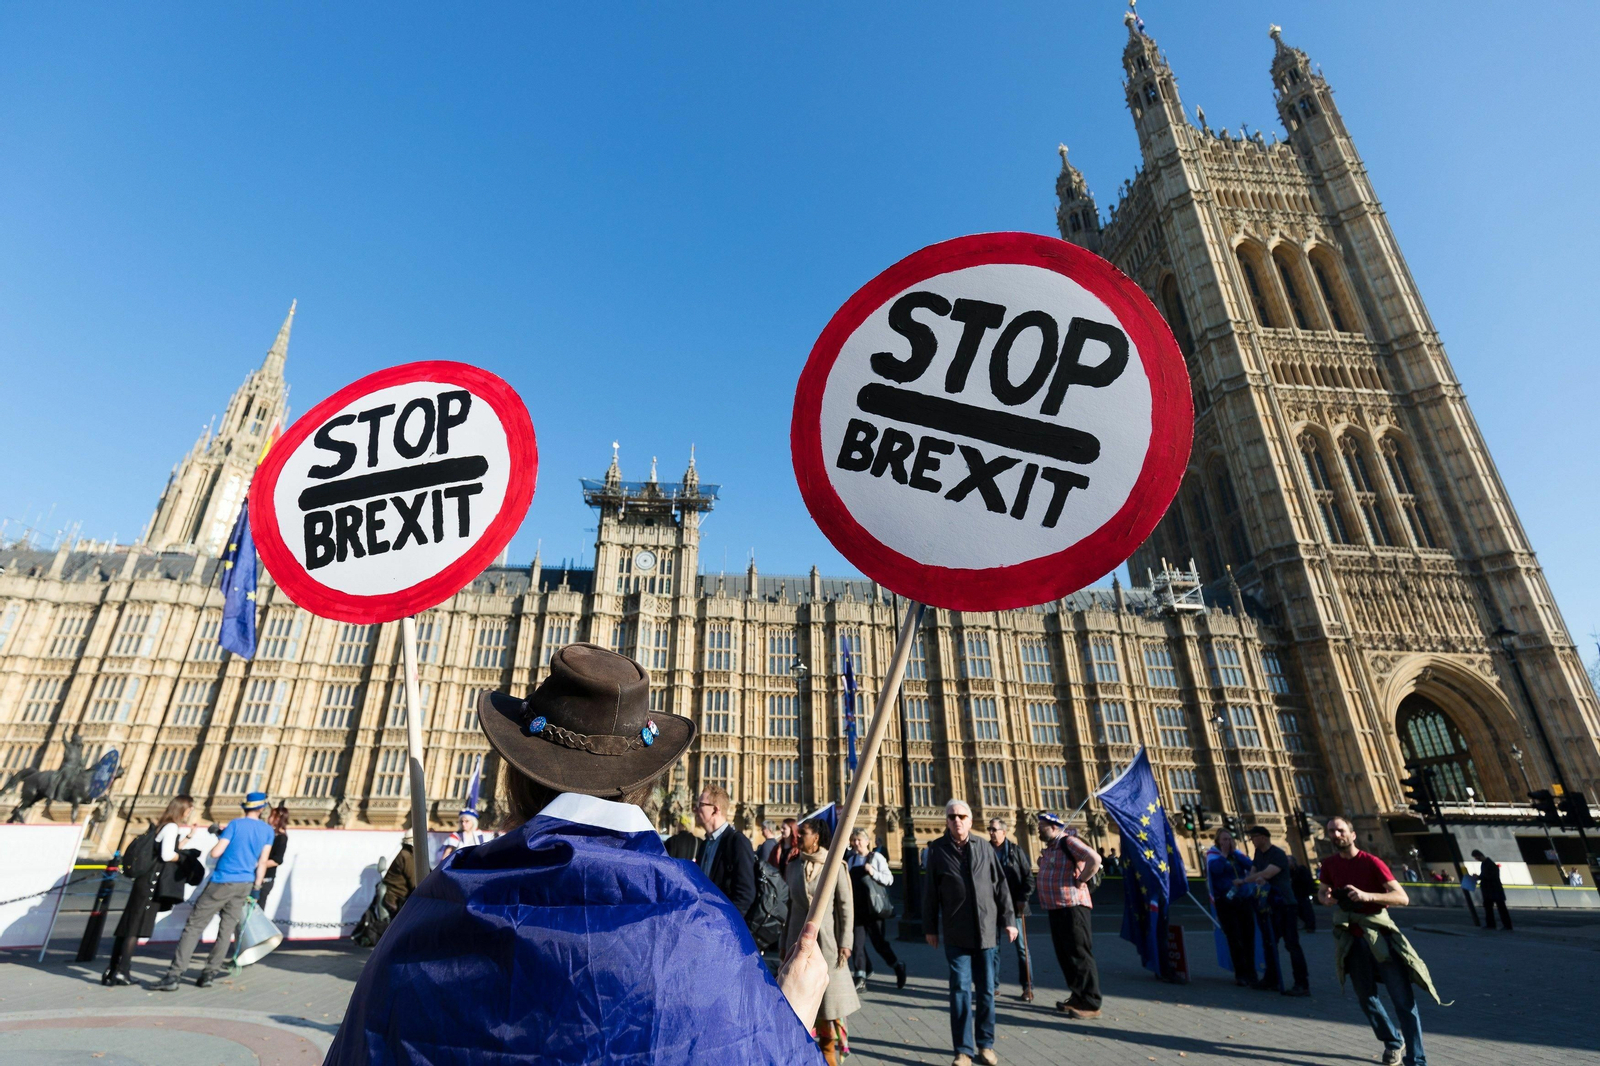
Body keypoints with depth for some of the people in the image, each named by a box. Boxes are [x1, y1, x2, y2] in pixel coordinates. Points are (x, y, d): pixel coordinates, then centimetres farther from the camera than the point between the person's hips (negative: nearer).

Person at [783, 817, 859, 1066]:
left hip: (827, 940, -3)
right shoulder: (793, 867, 3)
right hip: (799, 939, 3)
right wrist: (784, 942, 9)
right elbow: (790, 905, 8)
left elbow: (846, 906, -6)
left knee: (828, 995, 5)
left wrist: (845, 943, -9)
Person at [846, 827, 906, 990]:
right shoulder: (849, 857, 8)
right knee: (857, 942, 1)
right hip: (855, 907, 4)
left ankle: (898, 966, 28)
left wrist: (873, 873, -23)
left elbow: (889, 879, -8)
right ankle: (860, 978, 12)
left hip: (872, 907, -4)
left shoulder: (876, 857, -4)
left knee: (878, 940, 5)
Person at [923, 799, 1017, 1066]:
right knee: (960, 989, -2)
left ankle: (985, 1044, 24)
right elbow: (930, 892, 1)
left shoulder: (985, 848, 5)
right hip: (956, 933, -2)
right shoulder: (937, 850, -1)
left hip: (987, 930, 2)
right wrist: (930, 927, 1)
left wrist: (1008, 919, 4)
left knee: (986, 989, 9)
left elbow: (1001, 886, 8)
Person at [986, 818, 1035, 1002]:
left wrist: (1023, 898, -10)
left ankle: (1028, 987, 13)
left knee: (1022, 947, 4)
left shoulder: (1015, 851, -4)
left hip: (1014, 906, -2)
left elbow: (1028, 876, -2)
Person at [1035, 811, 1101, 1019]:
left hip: (1072, 907, -10)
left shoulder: (1068, 842, -14)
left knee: (1079, 955, -4)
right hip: (1055, 908, 10)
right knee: (1065, 955, 16)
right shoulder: (1050, 847, 15)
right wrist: (1042, 862, 9)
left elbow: (1095, 859, -27)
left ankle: (1090, 1004, 4)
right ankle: (1077, 997, 27)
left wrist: (1080, 881, -19)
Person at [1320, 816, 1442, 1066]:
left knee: (1404, 1001, -2)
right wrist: (1325, 898, -9)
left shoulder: (1371, 862, -12)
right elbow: (1321, 892, 15)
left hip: (1379, 937, -4)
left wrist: (1367, 895, -32)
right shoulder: (1329, 863, 1)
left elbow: (1402, 898, -18)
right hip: (1353, 940, 4)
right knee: (1366, 998, 14)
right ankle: (1393, 1042, 37)